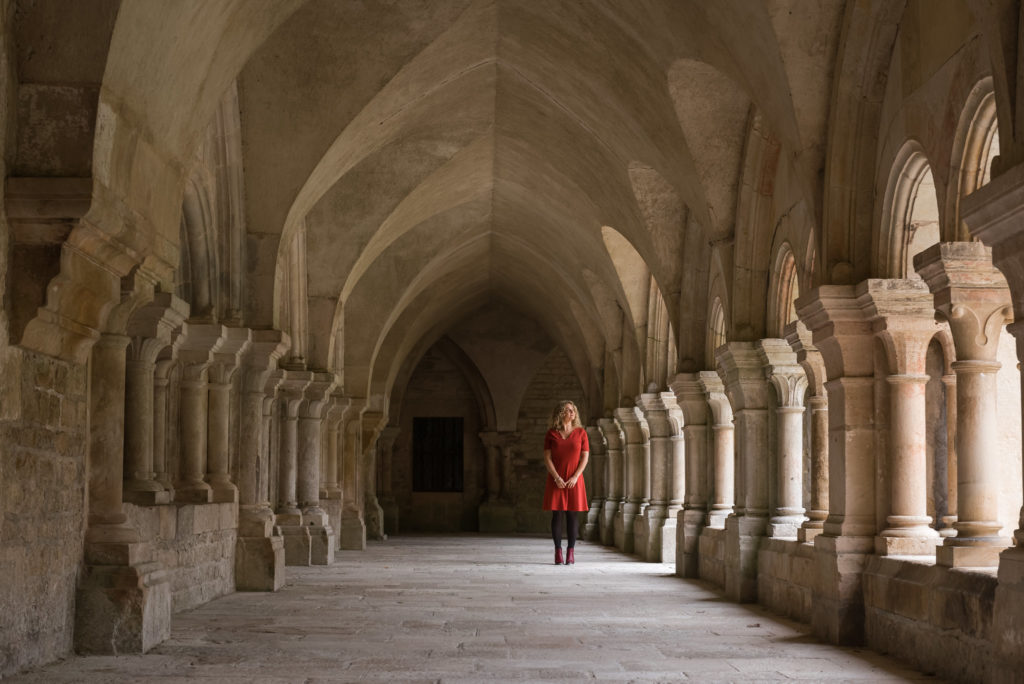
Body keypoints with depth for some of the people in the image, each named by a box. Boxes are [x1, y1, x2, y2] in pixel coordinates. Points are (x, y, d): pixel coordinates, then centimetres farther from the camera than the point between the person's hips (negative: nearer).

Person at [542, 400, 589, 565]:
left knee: (573, 514, 0)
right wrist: (557, 478, -11)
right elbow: (547, 458, 0)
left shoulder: (580, 433, 4)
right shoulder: (551, 434, 3)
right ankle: (558, 551, 3)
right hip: (556, 480, -1)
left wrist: (575, 477, -9)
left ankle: (571, 551, 5)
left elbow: (585, 457, 2)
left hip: (574, 480, 1)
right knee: (557, 514, -2)